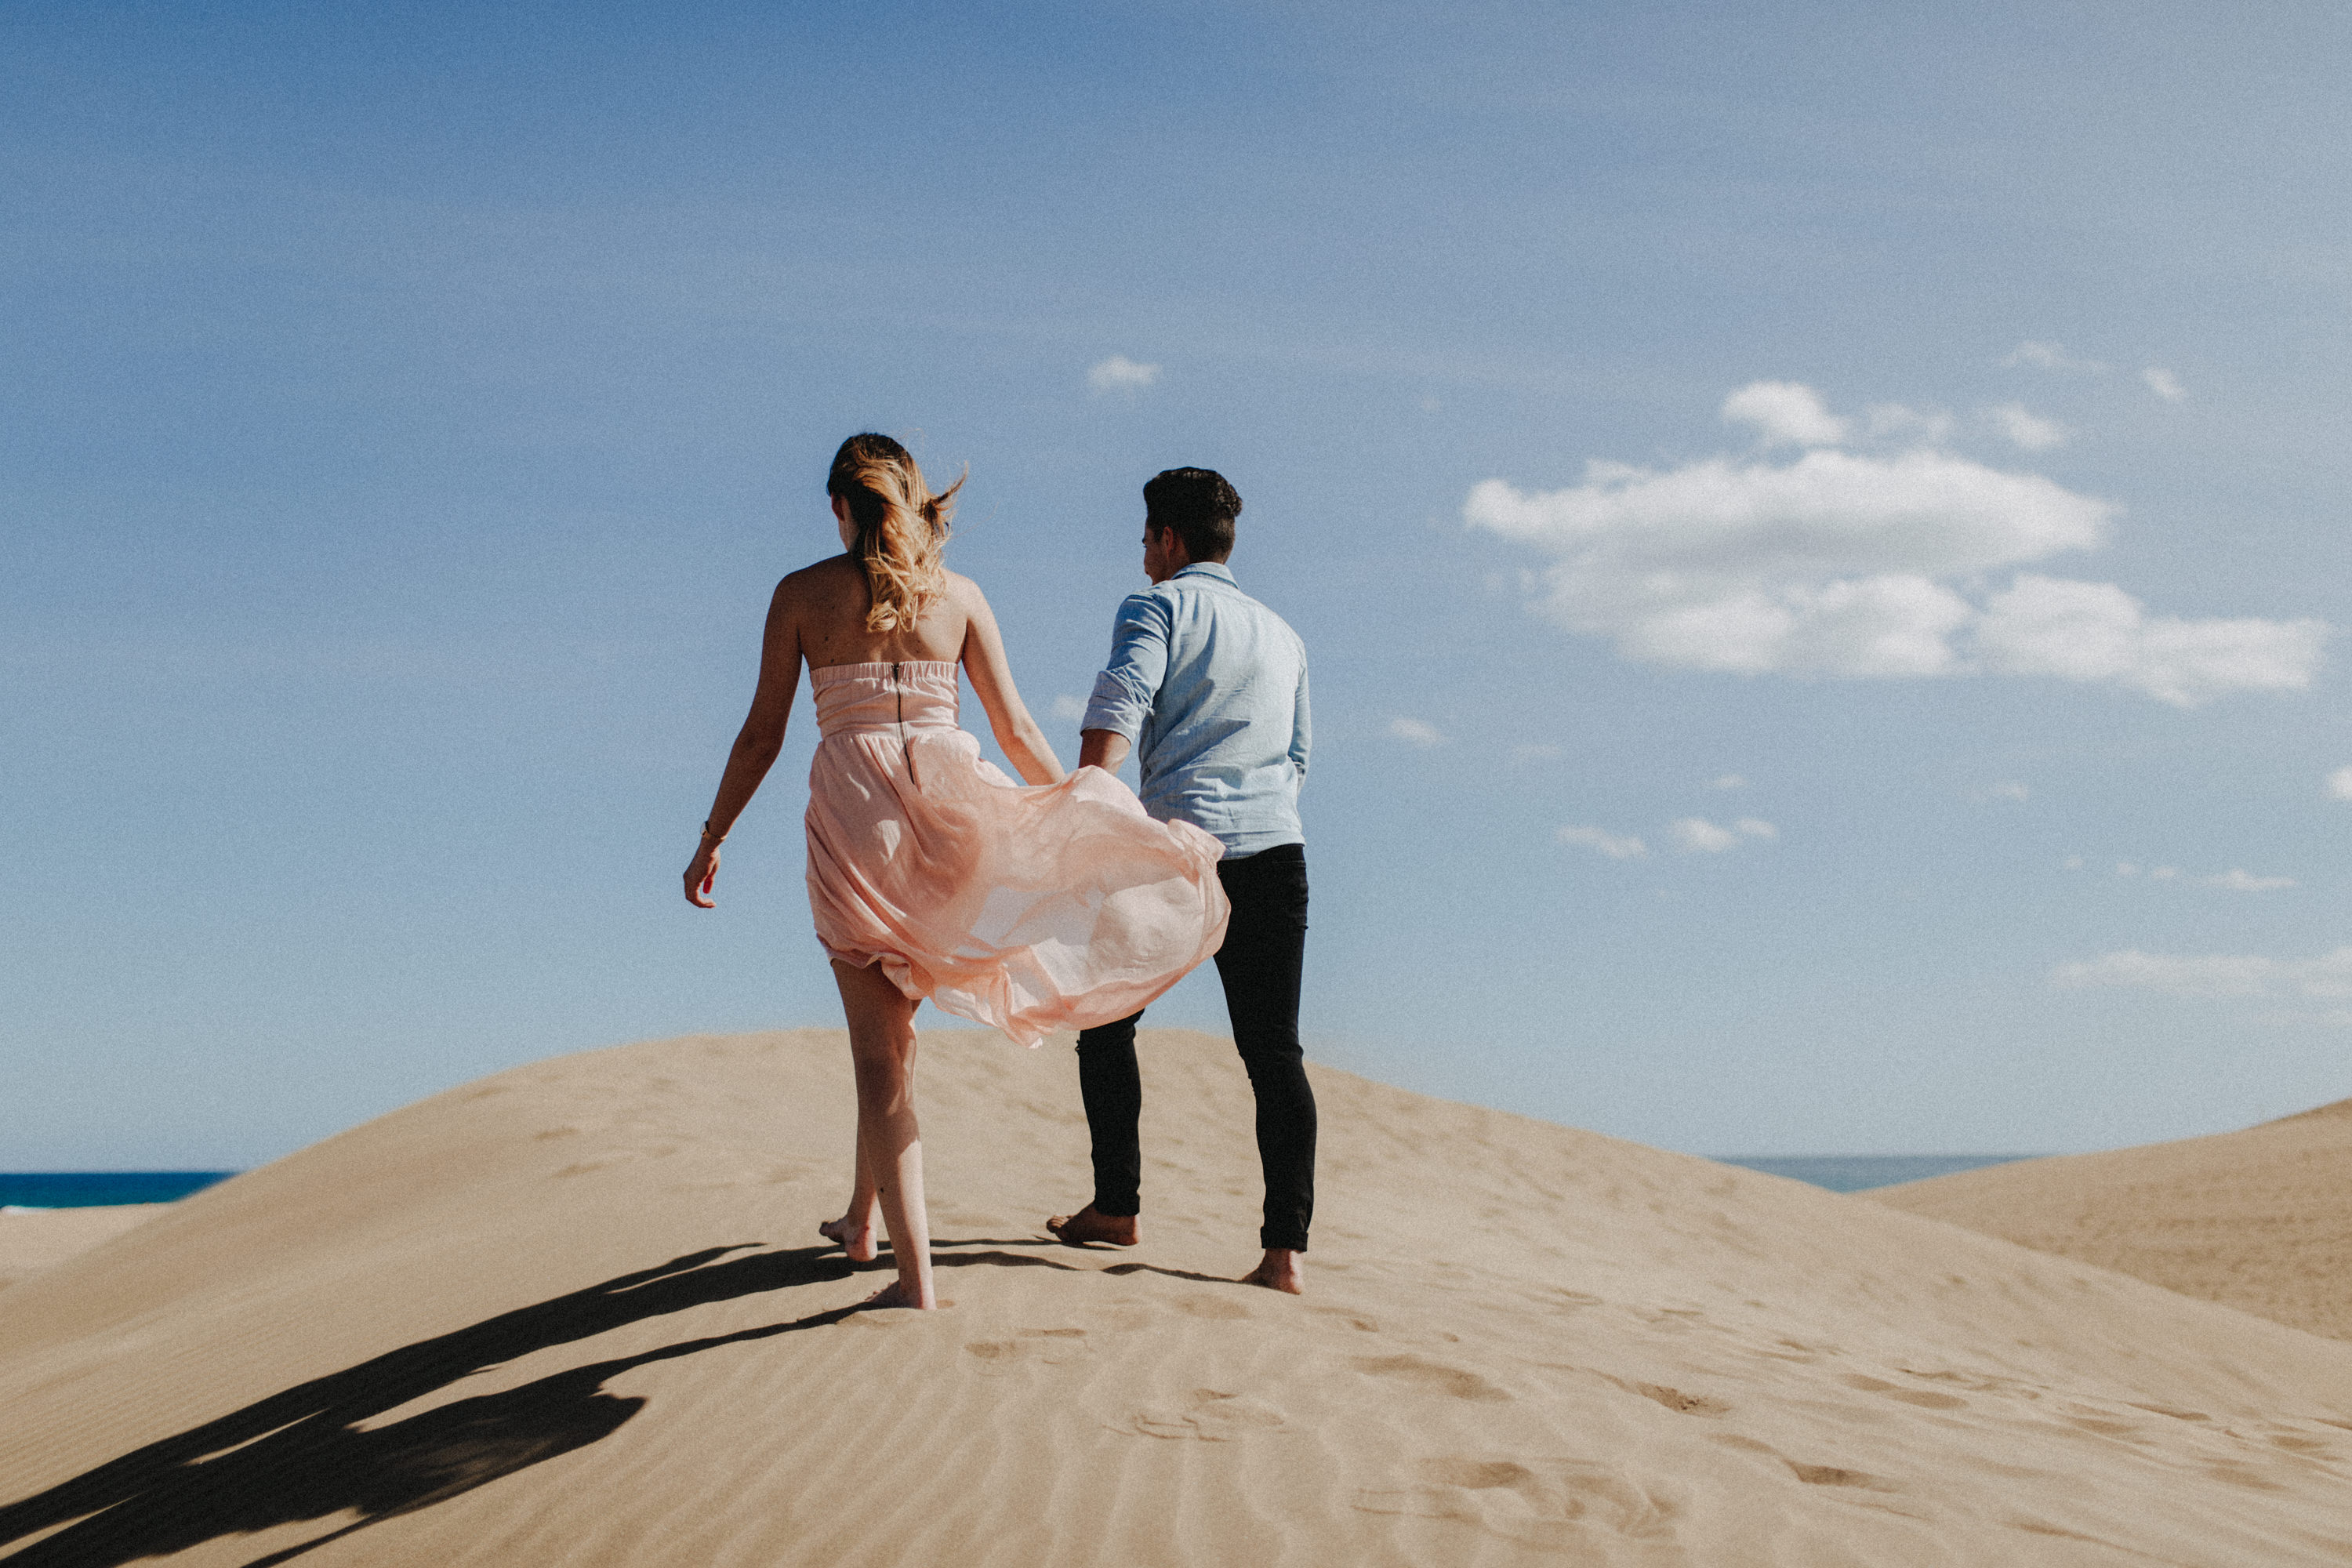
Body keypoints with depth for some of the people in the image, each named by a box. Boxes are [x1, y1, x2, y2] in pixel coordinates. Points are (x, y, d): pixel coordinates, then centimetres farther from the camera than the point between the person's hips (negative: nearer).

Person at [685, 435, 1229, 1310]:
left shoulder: (801, 593, 4)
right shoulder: (958, 594, 9)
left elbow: (763, 733, 4)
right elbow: (1015, 729, 8)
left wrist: (713, 837, 13)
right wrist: (1084, 820, 16)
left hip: (853, 805, -3)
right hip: (945, 805, 3)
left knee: (880, 1045, 2)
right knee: (891, 1024, 22)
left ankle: (915, 1275, -3)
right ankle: (864, 1216, 37)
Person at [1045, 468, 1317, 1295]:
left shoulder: (1157, 606, 3)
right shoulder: (1281, 633, 24)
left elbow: (1116, 712, -15)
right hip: (1277, 850, 5)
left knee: (1107, 1019, 15)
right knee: (1274, 1050, 3)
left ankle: (1117, 1206, 20)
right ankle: (1285, 1250, -7)